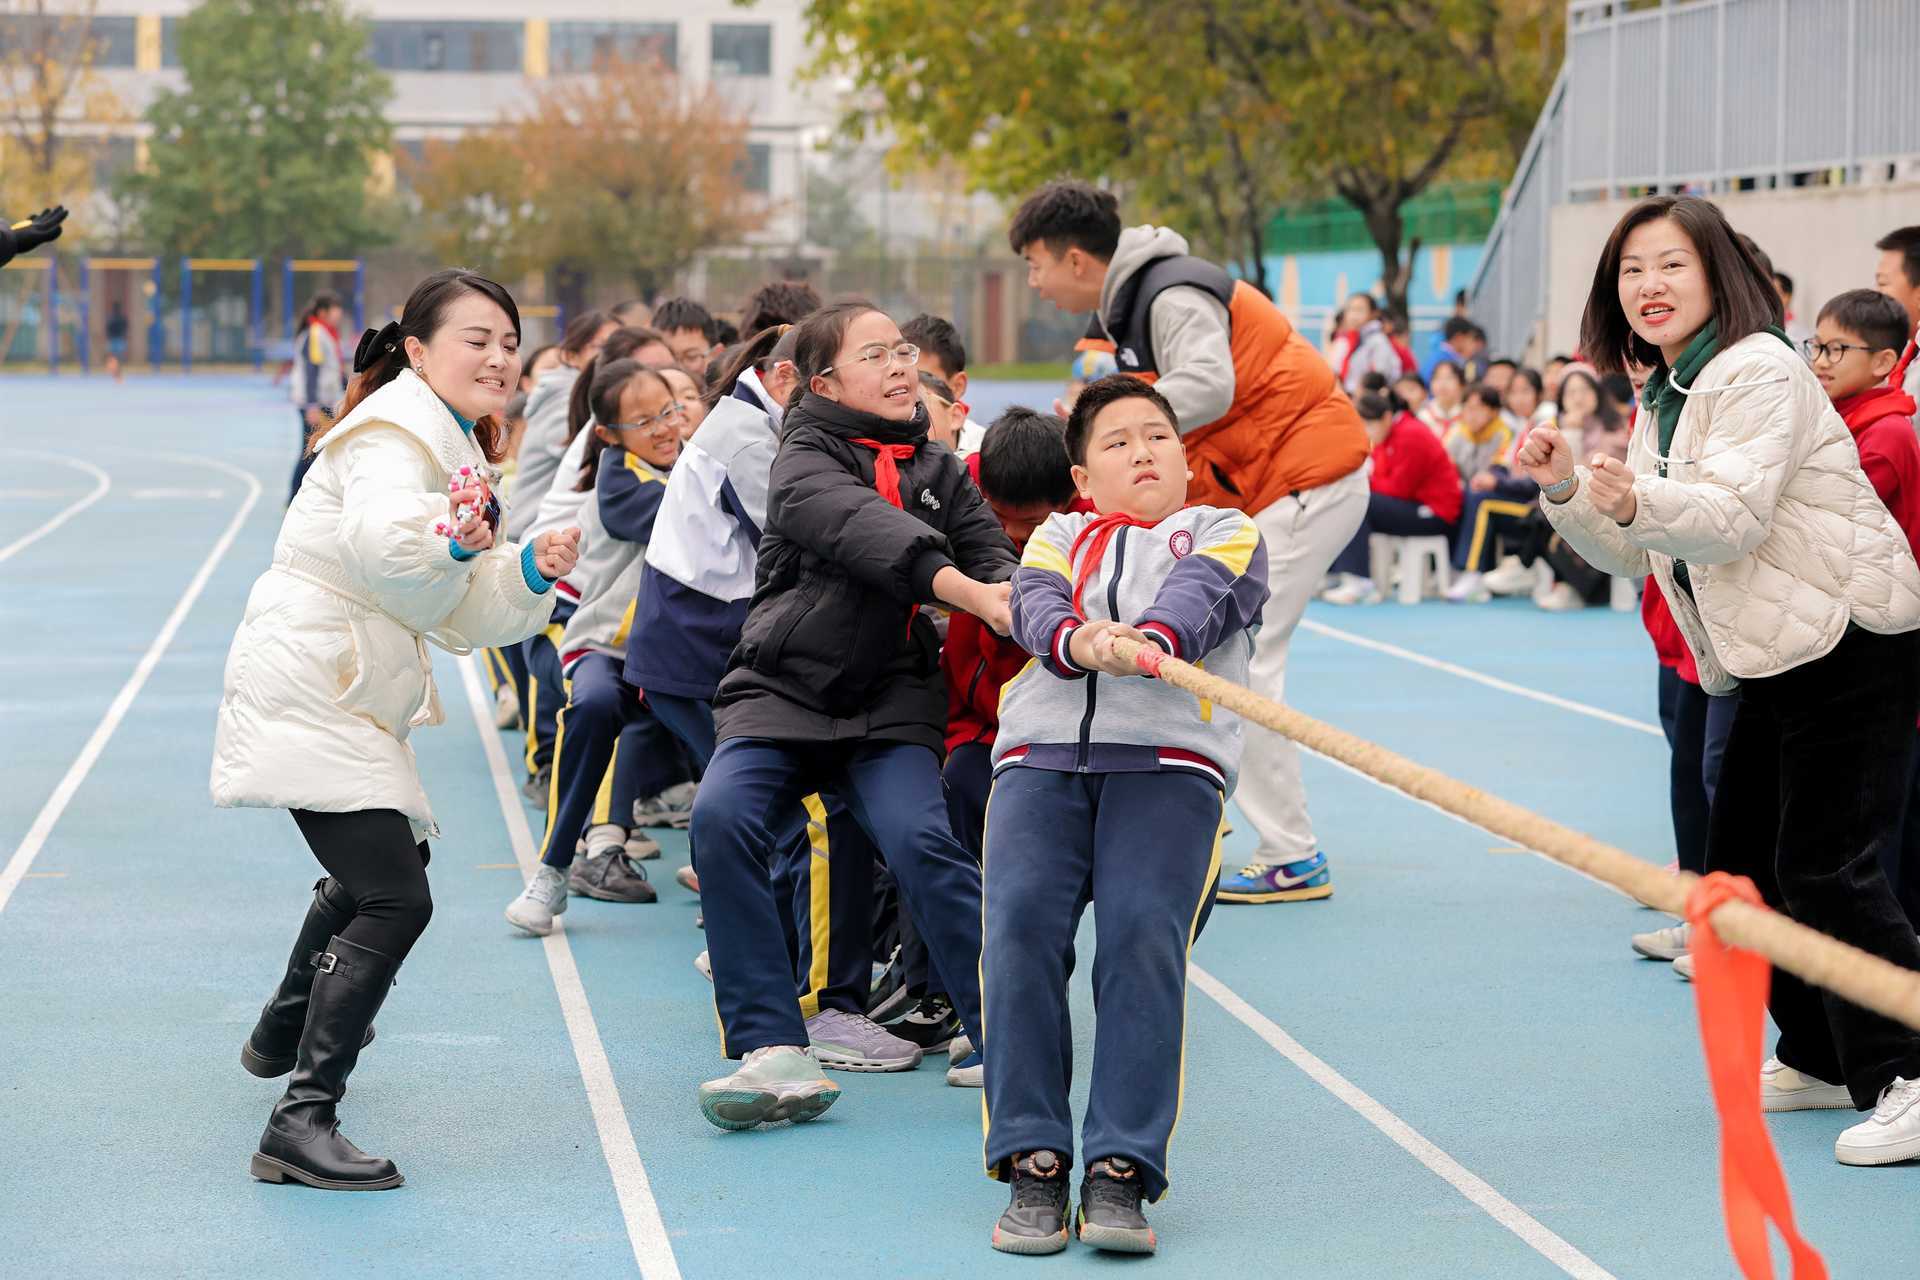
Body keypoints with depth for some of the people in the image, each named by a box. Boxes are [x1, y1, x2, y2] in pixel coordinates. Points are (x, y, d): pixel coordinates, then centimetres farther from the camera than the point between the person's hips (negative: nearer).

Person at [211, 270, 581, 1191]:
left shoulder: (456, 447, 16)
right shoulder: (394, 434, -15)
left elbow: (460, 615, 14)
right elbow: (375, 536, -39)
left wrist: (527, 573, -3)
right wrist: (444, 535, -59)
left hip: (356, 692, 11)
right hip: (307, 689, -11)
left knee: (383, 858, 32)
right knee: (396, 899, -20)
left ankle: (284, 1033, 54)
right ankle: (300, 1124, -21)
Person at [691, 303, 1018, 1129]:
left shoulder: (937, 468, 14)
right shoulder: (804, 463, -5)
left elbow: (989, 550, 0)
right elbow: (865, 531, -24)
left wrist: (1017, 600, -25)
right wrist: (969, 592, -40)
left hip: (891, 702, 2)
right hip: (781, 691, -2)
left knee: (919, 839, -25)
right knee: (722, 818, -28)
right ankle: (775, 1052, -24)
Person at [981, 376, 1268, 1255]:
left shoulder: (1226, 533, 23)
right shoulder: (1058, 536, 29)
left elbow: (1201, 595, -2)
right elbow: (1034, 604, 5)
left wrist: (1152, 638, -26)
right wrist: (1077, 640, -20)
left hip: (1169, 757, -2)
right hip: (1041, 752, 2)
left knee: (1143, 934, -24)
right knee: (1021, 924, -22)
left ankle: (1121, 1171, -24)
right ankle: (1033, 1165, -19)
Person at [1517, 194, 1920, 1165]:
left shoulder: (1759, 371, -13)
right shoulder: (1667, 398, 15)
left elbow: (1733, 518, -24)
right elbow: (1638, 555, 15)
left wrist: (1642, 499, -40)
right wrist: (1566, 488, -1)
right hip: (1772, 658, 10)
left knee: (1826, 867, -15)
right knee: (1742, 864, 12)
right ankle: (1822, 1057, 24)